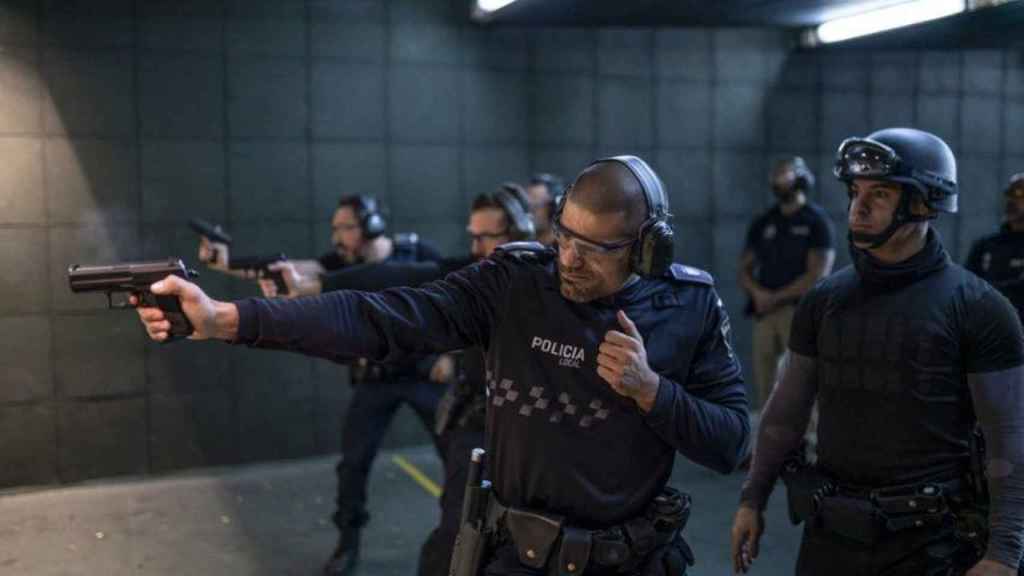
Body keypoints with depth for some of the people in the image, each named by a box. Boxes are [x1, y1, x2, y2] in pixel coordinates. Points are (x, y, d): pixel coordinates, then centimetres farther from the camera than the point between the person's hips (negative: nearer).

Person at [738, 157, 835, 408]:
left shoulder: (816, 221, 0)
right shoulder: (762, 223, 15)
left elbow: (817, 275, -7)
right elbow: (744, 269, 14)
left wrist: (777, 297, -8)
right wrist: (759, 293, -6)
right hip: (764, 313, 5)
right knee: (764, 382, 3)